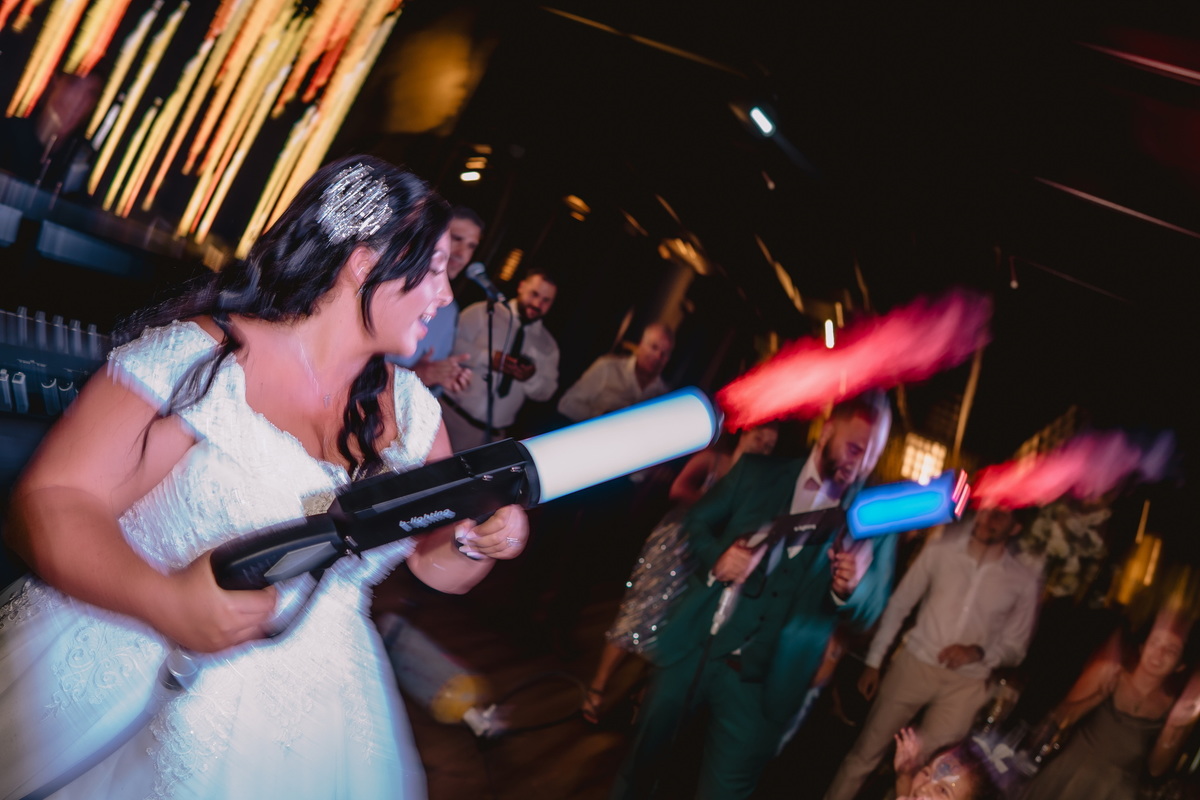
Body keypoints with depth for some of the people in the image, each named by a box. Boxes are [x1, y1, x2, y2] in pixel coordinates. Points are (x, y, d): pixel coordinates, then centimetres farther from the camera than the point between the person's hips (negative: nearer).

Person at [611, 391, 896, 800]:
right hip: (693, 649, 2)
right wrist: (715, 555, -13)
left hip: (760, 684, -2)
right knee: (643, 761, 17)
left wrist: (851, 588, -27)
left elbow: (868, 611, -4)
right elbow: (697, 521, 8)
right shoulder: (758, 472, 2)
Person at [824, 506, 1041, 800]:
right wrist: (873, 662, 4)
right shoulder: (940, 550, -4)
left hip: (966, 684, 0)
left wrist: (978, 652, -15)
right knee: (865, 753, 3)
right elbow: (898, 605, 4)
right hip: (914, 664, 0)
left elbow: (1014, 648, 5)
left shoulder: (1024, 582, -3)